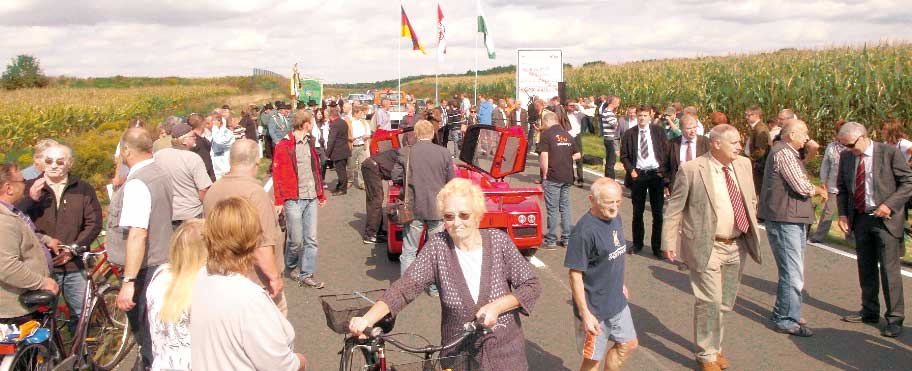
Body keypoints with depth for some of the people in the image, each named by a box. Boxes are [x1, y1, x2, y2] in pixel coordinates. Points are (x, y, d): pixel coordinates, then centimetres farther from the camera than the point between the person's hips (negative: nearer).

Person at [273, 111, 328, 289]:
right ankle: (288, 268, 24)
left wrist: (321, 194, 19)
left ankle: (306, 274, 12)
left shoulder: (310, 143, 13)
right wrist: (279, 200, -11)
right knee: (296, 240, -1)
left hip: (311, 198, 6)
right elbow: (277, 175, -7)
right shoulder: (283, 146, -7)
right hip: (293, 199, -6)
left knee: (311, 240, 4)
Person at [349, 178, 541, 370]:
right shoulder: (437, 246, -11)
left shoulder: (499, 241, -9)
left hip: (506, 354, 1)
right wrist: (366, 320, -32)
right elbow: (406, 286, -19)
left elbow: (532, 286, -6)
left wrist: (497, 306, -21)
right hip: (458, 355, 0)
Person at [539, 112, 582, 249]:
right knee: (565, 207, 14)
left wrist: (545, 174, -10)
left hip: (552, 177, -6)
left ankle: (551, 240, 5)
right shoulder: (567, 134, 13)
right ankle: (566, 238, 19)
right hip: (567, 176, 6)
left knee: (552, 209, 0)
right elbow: (577, 155, 13)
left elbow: (544, 156, -18)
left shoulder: (546, 134, -8)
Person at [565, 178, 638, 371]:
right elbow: (575, 275, -23)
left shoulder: (615, 217, -2)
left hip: (618, 302, 8)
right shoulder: (584, 231, -26)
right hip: (595, 309, -8)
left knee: (628, 344, 21)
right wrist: (585, 314, -22)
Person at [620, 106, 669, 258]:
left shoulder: (659, 131, 2)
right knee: (637, 212, 9)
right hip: (638, 174, 1)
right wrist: (631, 170, -7)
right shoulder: (629, 133, 3)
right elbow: (624, 155, 6)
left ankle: (657, 247, 12)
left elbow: (666, 151, 3)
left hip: (656, 174, -1)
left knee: (657, 213, 3)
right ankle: (637, 244, 22)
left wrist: (662, 170, -6)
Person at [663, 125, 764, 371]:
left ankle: (714, 346, 36)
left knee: (725, 303, 17)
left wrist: (752, 230, 13)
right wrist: (669, 243, -12)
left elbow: (751, 200, 18)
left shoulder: (744, 165, 4)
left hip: (737, 246, 6)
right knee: (710, 302, -4)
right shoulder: (691, 170, -13)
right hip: (706, 247, -6)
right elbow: (674, 208, -9)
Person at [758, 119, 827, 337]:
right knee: (793, 274, -7)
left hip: (793, 220, 11)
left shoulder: (789, 153, 19)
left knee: (791, 271, 18)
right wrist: (819, 190, -3)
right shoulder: (784, 153, -16)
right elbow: (802, 187, -21)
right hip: (785, 221, -11)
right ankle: (785, 320, 0)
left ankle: (786, 315, 29)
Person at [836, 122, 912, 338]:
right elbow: (842, 188, 14)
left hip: (885, 219, -5)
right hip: (860, 219, 5)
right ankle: (869, 312, 27)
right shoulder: (846, 157, 4)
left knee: (889, 269, -5)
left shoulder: (890, 153, -10)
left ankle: (894, 318, 5)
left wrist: (889, 204, -18)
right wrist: (843, 214, 2)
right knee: (866, 268, 14)